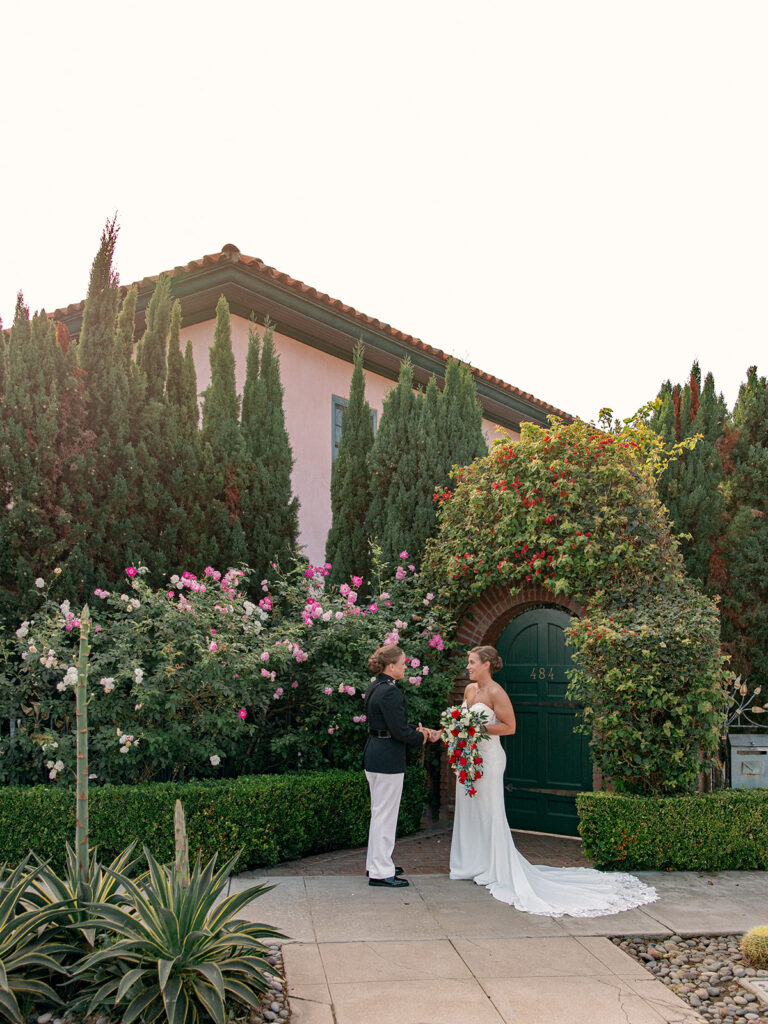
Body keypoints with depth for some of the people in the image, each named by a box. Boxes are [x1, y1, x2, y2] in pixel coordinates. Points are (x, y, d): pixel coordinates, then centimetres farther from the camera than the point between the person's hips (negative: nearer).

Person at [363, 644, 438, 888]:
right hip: (388, 759, -10)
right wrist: (421, 737, -3)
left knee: (379, 811, 19)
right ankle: (381, 872, 6)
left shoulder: (375, 688, 10)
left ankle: (375, 863, 30)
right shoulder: (390, 692, -21)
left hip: (373, 755, 10)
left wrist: (419, 730, 8)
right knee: (386, 813, -2)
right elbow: (400, 731, -21)